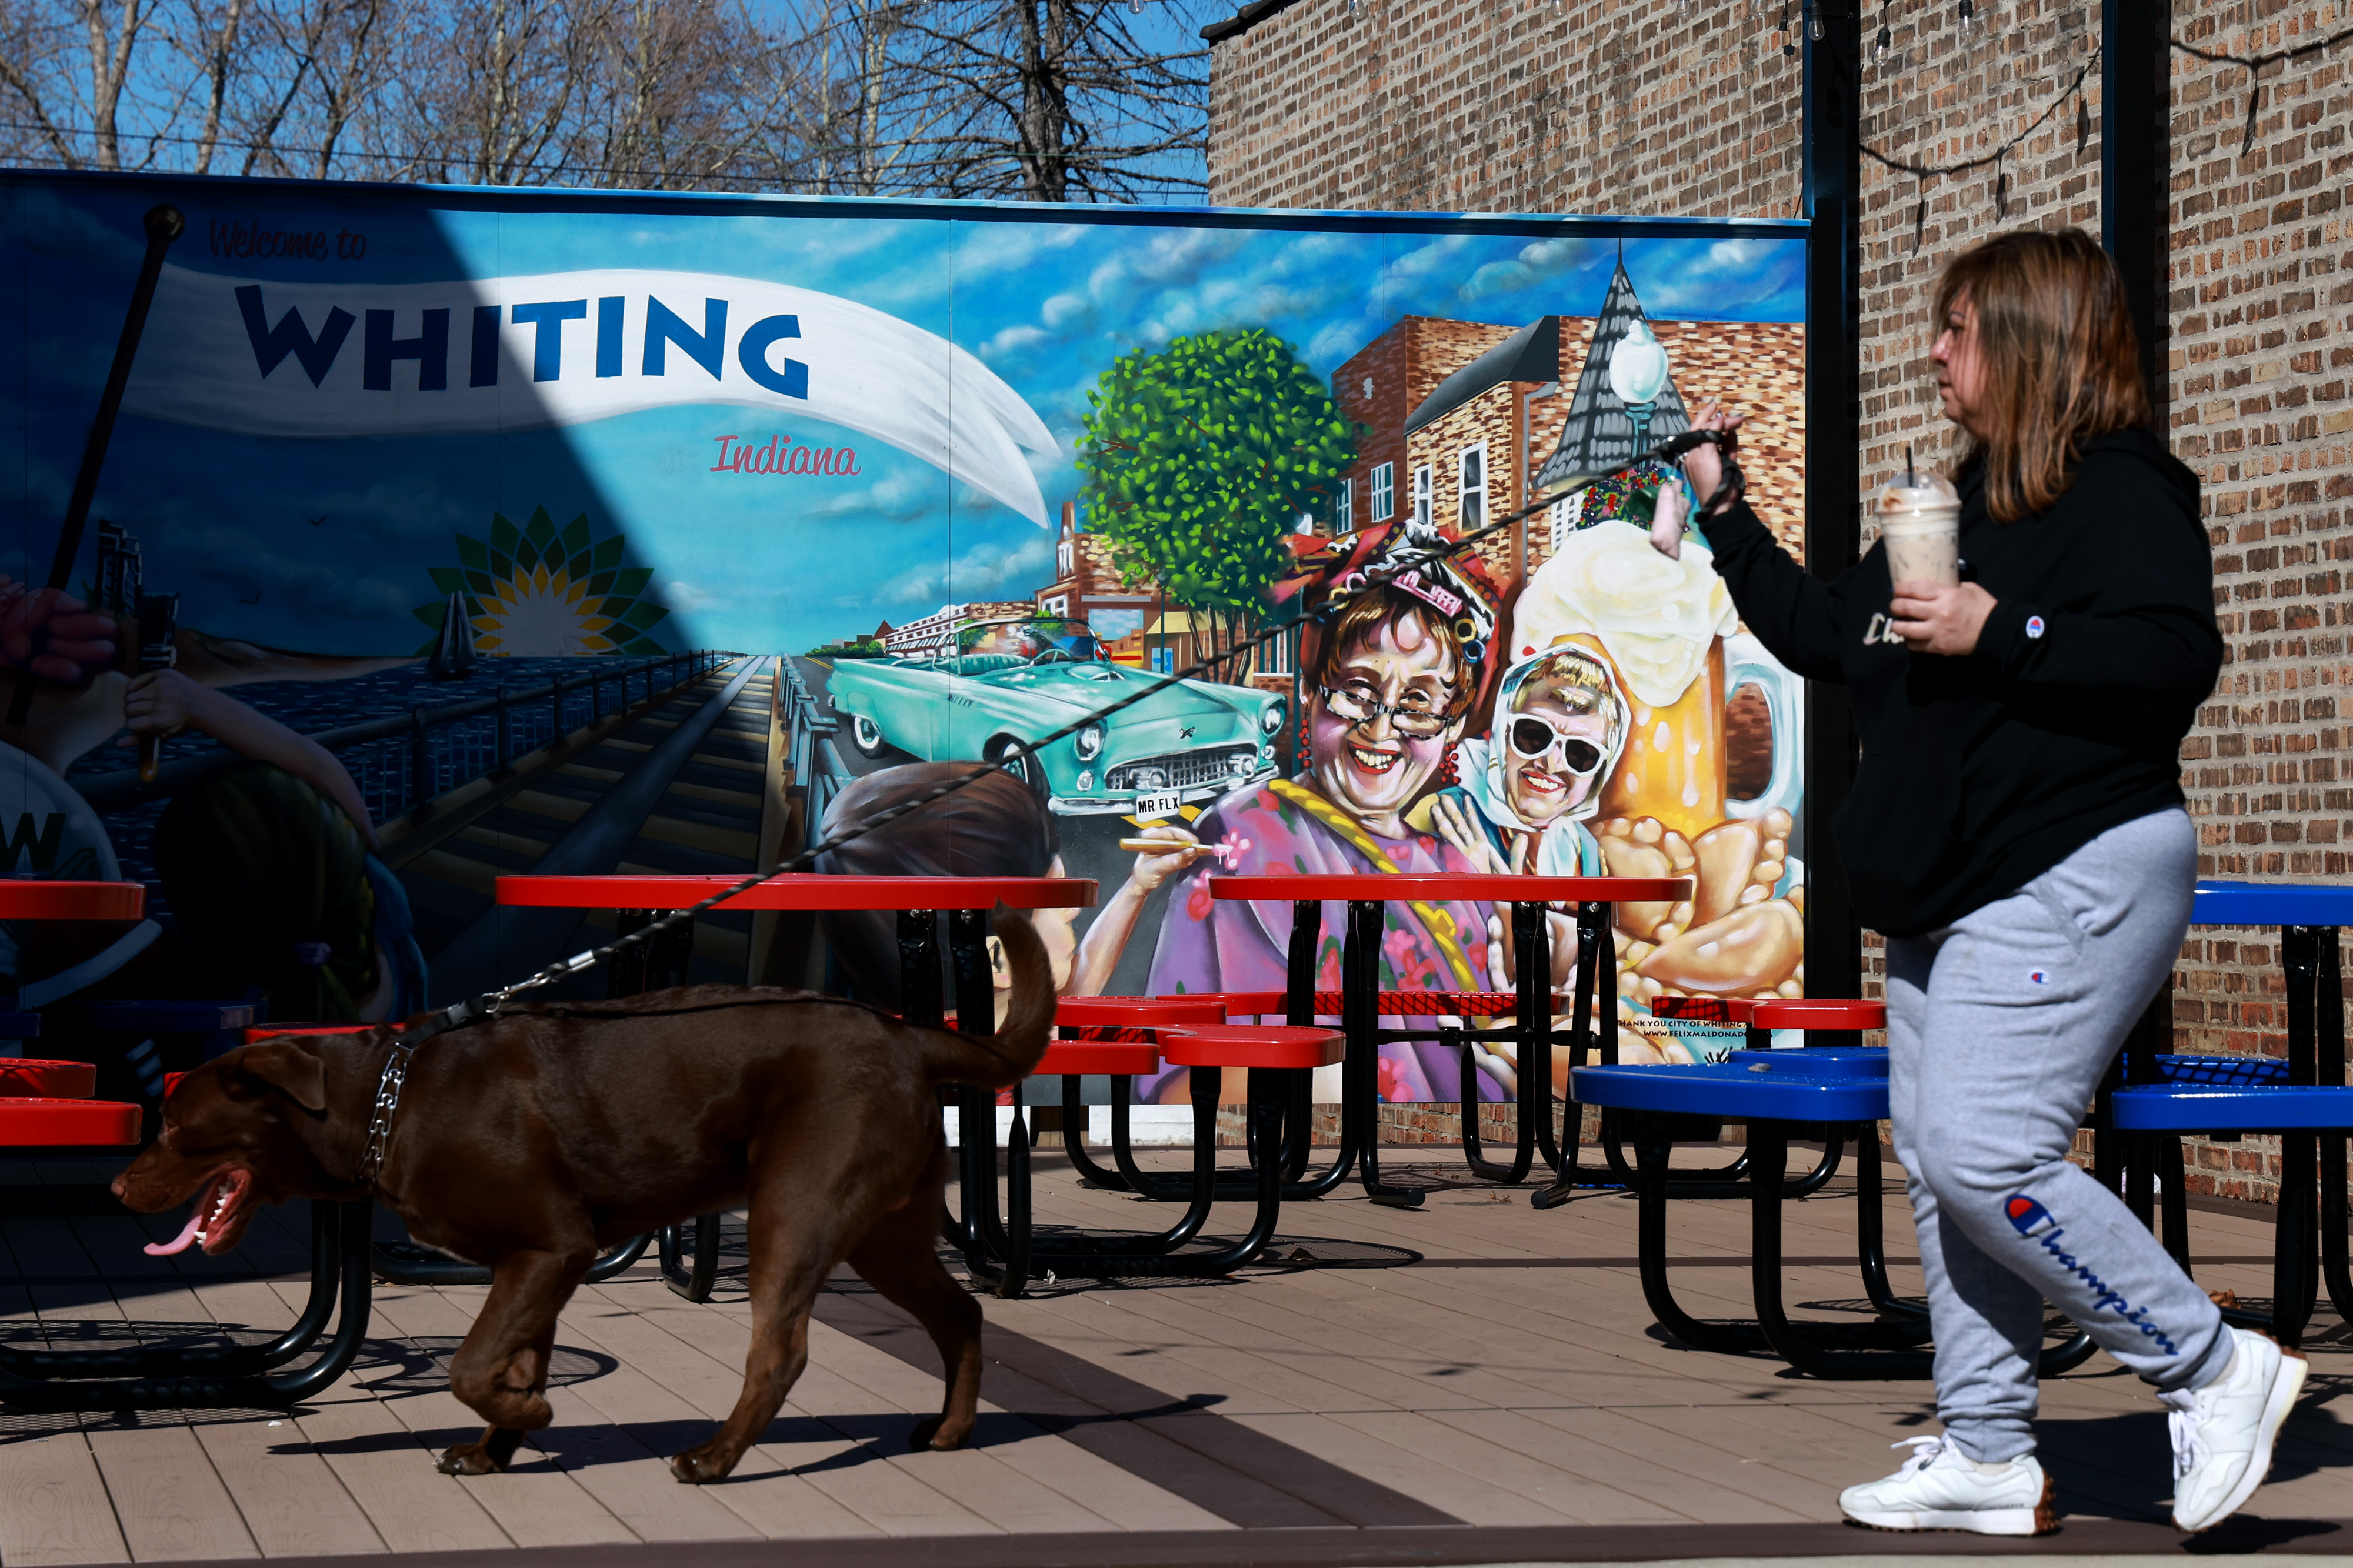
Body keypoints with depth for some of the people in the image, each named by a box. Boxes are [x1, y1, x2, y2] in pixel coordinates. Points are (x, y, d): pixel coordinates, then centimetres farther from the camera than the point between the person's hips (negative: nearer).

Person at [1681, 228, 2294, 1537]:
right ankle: (1988, 1456, 15)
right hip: (1953, 893, 10)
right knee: (1937, 1169, 8)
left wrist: (1999, 634, -23)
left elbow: (2178, 659, -23)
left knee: (1985, 1156, -18)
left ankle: (2214, 1369, -5)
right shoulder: (1964, 499, 20)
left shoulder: (2120, 491, -10)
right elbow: (1830, 637, 28)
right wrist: (1724, 513, 26)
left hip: (2073, 879, -10)